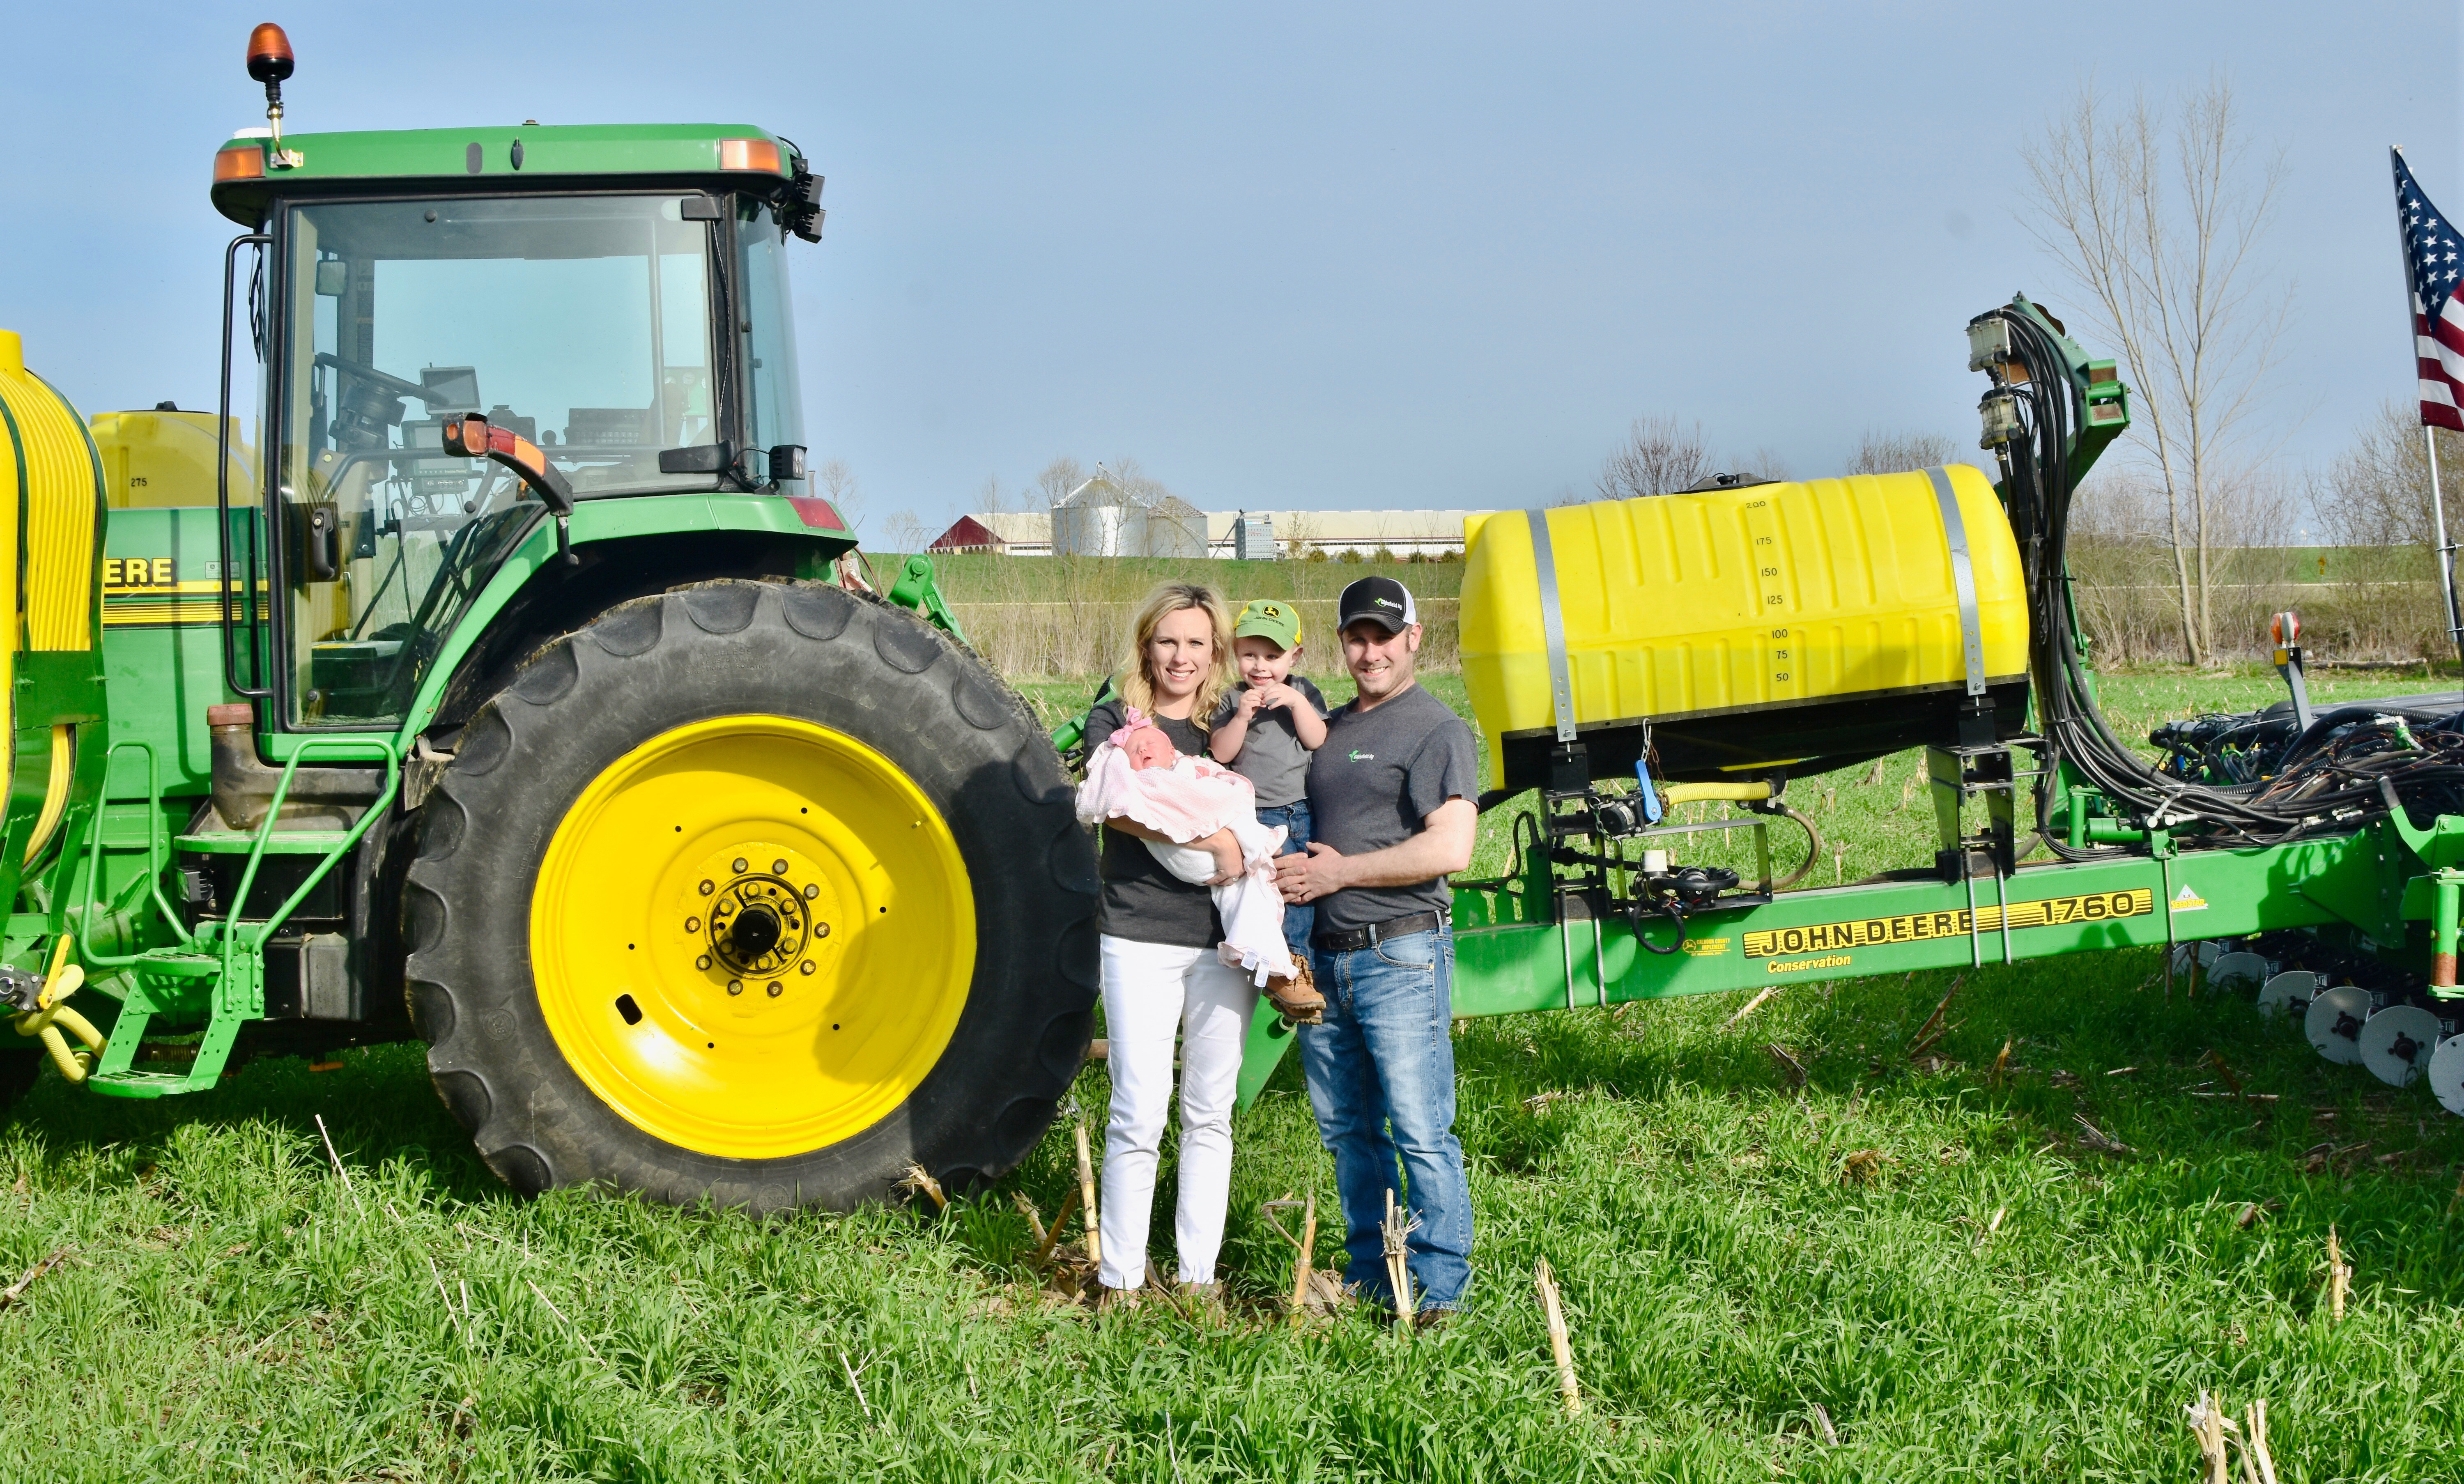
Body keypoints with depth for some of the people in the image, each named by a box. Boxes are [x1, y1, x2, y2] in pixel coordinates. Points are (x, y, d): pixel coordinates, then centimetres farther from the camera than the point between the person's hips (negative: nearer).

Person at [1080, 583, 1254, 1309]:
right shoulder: (1113, 720, 5)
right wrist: (1211, 837, -21)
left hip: (1224, 937, 3)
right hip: (1139, 938, -3)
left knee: (1210, 1113, 6)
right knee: (1139, 1114, -7)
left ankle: (1198, 1276, 14)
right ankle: (1120, 1278, 3)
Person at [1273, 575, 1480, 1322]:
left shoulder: (1436, 729, -6)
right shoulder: (1329, 727, 18)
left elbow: (1449, 849, -16)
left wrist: (1342, 872, -12)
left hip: (1401, 957, -7)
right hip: (1324, 959, 8)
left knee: (1420, 1132, -6)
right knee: (1346, 1129, 13)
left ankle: (1438, 1284, 2)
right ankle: (1370, 1273, 23)